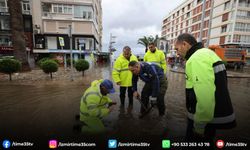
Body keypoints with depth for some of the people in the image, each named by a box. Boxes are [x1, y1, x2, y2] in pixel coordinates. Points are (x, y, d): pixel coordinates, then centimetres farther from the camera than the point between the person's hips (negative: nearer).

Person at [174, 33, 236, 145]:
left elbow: (205, 95, -31)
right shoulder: (206, 53, 10)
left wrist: (199, 124, -20)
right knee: (205, 141, 27)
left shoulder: (197, 58, -23)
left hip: (207, 118, -9)